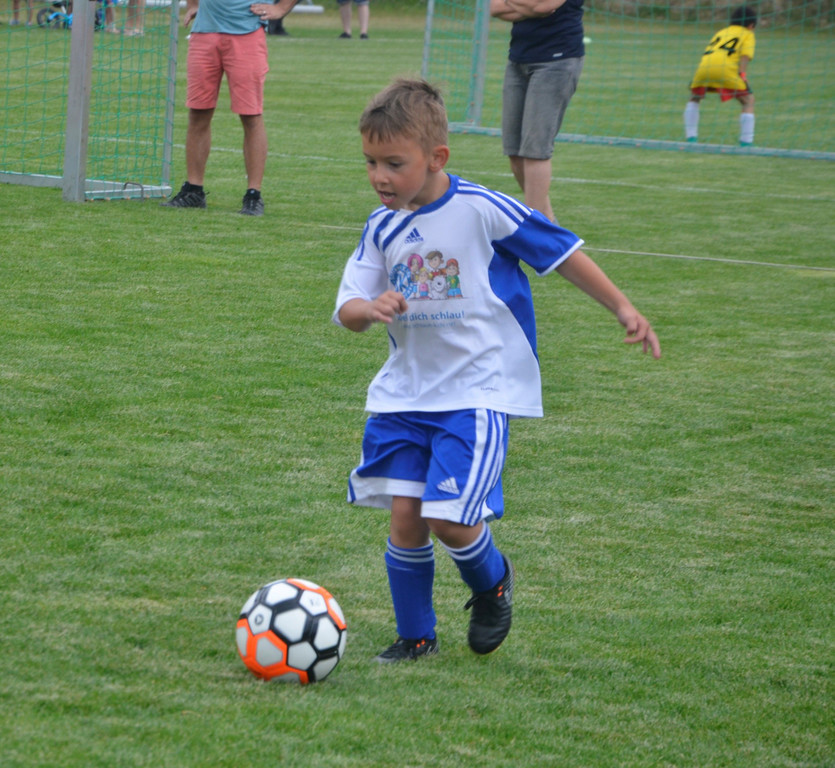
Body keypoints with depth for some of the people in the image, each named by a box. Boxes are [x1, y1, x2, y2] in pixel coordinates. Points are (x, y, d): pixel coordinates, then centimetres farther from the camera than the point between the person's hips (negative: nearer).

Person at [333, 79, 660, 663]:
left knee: (449, 519, -14)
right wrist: (368, 309, -24)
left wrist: (623, 308, -1)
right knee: (404, 515, -1)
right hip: (406, 390, 5)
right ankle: (416, 637, 18)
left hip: (479, 390, -5)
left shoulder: (481, 210, -12)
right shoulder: (383, 227, 3)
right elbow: (348, 310, 1)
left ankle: (492, 582, 20)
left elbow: (560, 250, -3)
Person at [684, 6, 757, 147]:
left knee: (694, 99, 29)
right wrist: (742, 74, -5)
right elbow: (745, 56, 4)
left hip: (704, 66, 4)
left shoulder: (721, 33, 37)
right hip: (726, 69, -4)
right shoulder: (748, 34, 23)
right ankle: (746, 143, 1)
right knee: (748, 101, 10)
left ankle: (691, 139, 21)